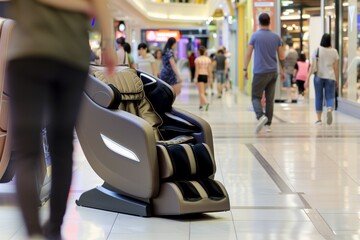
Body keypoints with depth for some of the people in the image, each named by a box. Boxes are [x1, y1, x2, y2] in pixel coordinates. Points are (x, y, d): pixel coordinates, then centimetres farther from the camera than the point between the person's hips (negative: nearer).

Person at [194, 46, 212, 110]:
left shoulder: (197, 59, -8)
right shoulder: (208, 59, 5)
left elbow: (197, 70, -10)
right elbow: (209, 69, 4)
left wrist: (196, 78, -8)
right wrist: (210, 78, 10)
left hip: (200, 76, -5)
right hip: (206, 76, 5)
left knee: (201, 92, -7)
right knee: (202, 92, 16)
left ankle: (206, 103, -29)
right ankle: (201, 105, 20)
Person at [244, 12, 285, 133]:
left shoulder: (255, 36, -5)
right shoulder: (276, 37, 5)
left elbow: (248, 54, -4)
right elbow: (281, 57, 8)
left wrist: (245, 69, 4)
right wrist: (283, 70, 18)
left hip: (260, 72, -4)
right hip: (273, 72, 4)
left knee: (256, 97, 2)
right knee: (269, 99, 8)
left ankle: (261, 116, -24)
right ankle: (268, 124, 8)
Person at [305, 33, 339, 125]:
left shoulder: (317, 50, -4)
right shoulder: (334, 51, 0)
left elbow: (313, 67, -7)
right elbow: (336, 68, 3)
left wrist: (307, 79, -4)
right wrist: (336, 80, 13)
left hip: (318, 76, 0)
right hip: (330, 77, 0)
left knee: (318, 98, 10)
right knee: (330, 97, 4)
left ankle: (319, 119, 12)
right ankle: (329, 110, -28)